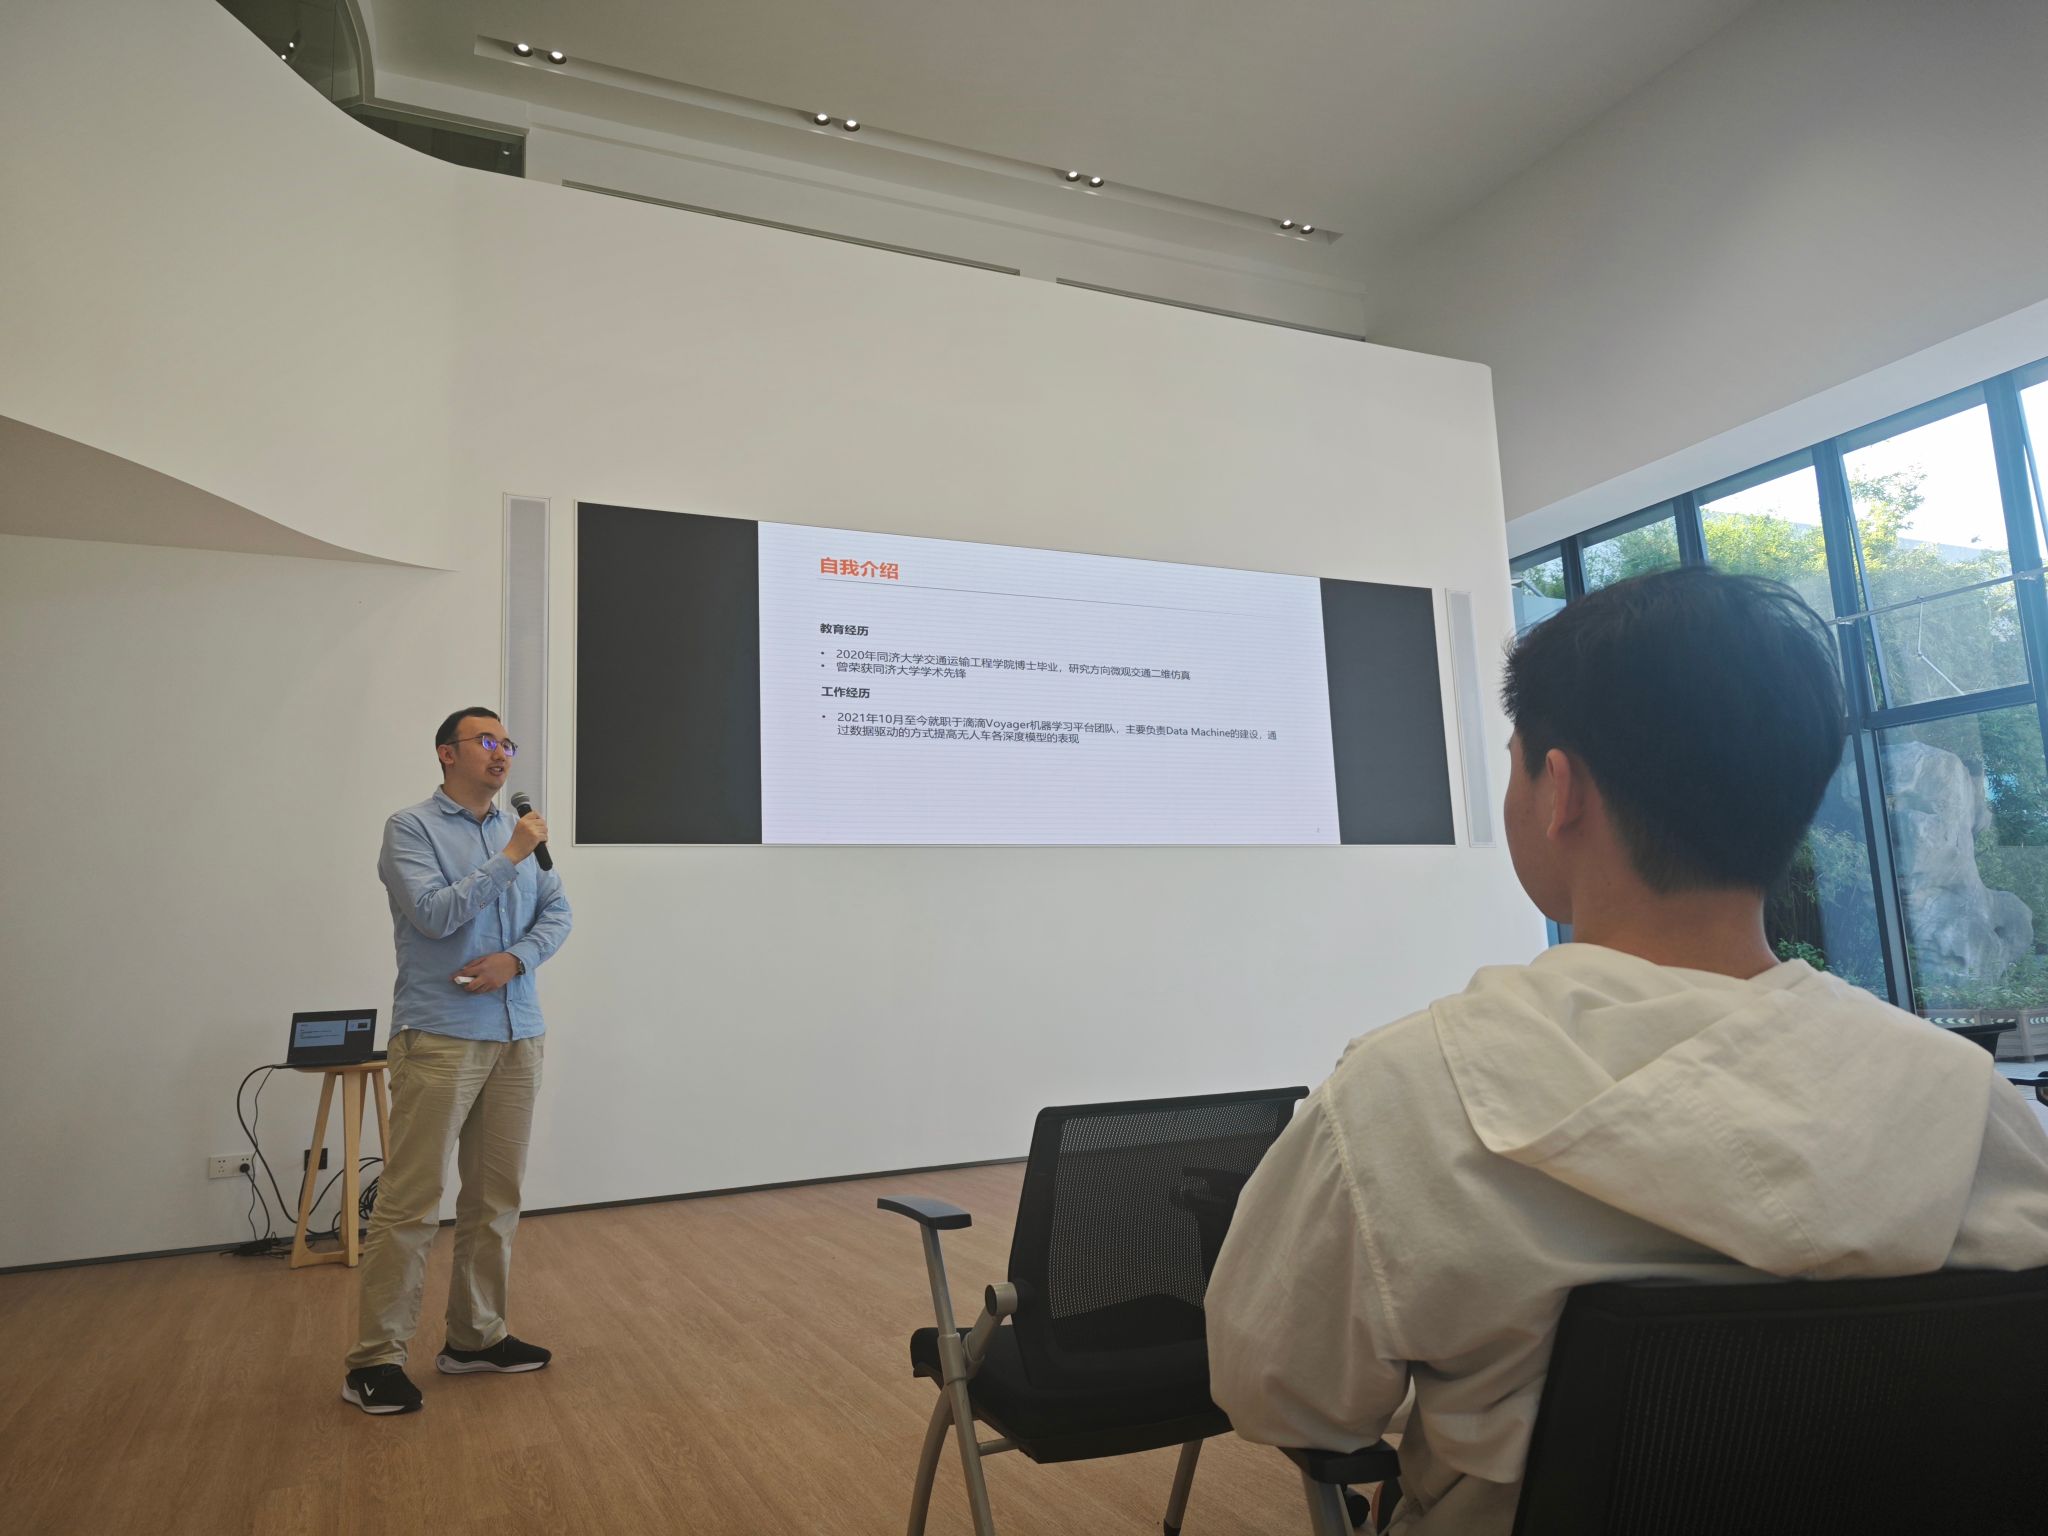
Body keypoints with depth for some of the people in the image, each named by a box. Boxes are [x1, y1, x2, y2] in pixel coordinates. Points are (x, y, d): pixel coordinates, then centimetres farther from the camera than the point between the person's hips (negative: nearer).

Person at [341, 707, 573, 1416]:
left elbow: (556, 912, 10)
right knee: (410, 1199, -4)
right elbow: (435, 914, -17)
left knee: (496, 1196, 11)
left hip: (518, 1034, 6)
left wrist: (516, 959, -8)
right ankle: (375, 1358, 7)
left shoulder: (519, 831, 12)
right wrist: (509, 857, -15)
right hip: (440, 1037, -6)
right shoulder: (411, 828, -4)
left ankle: (475, 1336, 24)